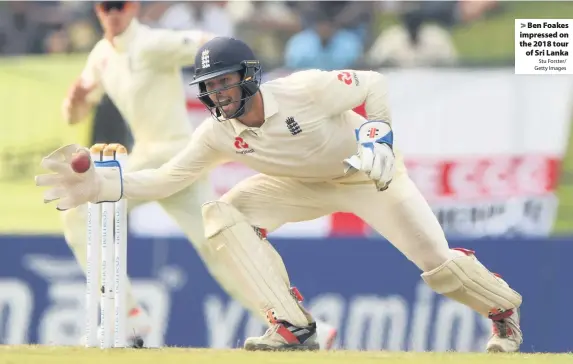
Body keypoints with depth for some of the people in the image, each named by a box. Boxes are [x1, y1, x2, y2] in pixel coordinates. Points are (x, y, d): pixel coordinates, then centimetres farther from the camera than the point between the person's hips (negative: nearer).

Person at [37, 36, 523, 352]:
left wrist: (380, 137, -30)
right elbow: (167, 179, -17)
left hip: (366, 172, -5)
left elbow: (374, 84, -19)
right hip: (304, 185, 5)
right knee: (222, 216, -18)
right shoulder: (218, 135, -18)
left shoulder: (304, 90, -32)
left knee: (437, 261, -16)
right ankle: (292, 327, -16)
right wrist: (100, 184, -30)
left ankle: (503, 309, 18)